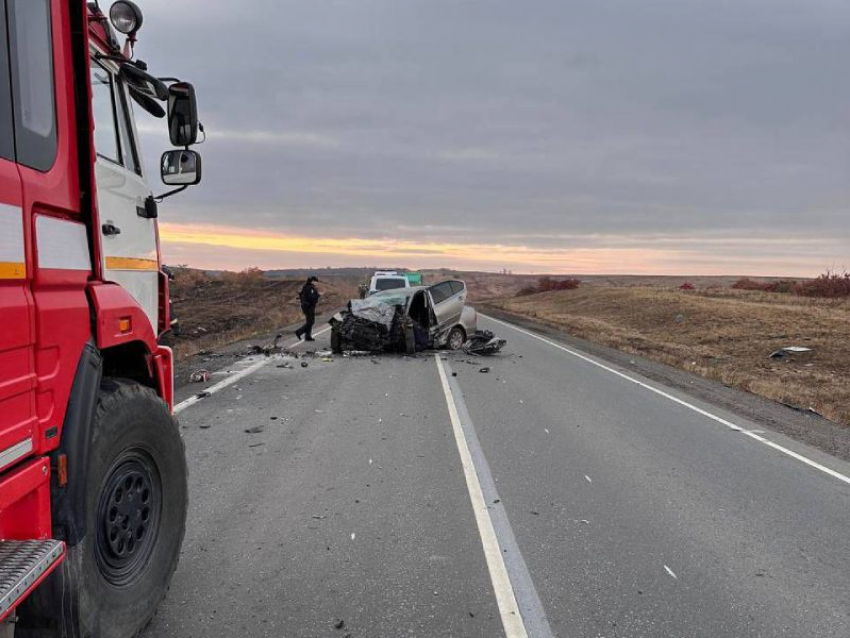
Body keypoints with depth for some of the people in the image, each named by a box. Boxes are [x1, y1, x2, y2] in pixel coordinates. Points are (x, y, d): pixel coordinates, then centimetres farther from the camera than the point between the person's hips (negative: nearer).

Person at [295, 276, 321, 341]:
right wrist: (318, 295, -13)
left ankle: (308, 336, 15)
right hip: (309, 306, -10)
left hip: (305, 305, 10)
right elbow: (311, 297, -27)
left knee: (309, 321, 13)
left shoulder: (305, 287, 13)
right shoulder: (311, 288, -18)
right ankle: (299, 332, -8)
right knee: (311, 321, -5)